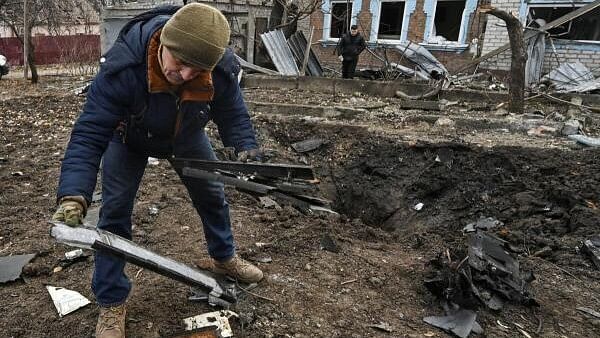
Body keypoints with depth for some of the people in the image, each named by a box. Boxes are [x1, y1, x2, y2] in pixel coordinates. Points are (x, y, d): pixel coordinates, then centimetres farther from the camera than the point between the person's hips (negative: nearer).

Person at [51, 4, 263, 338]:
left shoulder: (222, 70, -34)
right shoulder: (122, 66, -42)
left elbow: (233, 115, -18)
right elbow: (89, 133, -40)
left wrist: (248, 151, -37)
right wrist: (74, 194, -52)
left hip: (187, 135, 3)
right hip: (129, 137, -2)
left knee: (213, 195, 10)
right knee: (115, 210, -7)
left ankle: (224, 258, 39)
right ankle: (112, 303, 9)